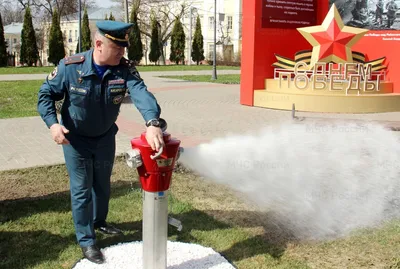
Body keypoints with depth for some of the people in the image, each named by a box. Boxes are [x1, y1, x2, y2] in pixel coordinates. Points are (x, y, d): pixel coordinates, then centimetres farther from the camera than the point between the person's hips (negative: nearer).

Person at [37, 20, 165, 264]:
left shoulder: (125, 69, -20)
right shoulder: (70, 67, -23)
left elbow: (141, 93, -38)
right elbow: (46, 94, -10)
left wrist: (153, 122, -57)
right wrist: (52, 123, -27)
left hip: (105, 137, 3)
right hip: (76, 139, -3)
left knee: (103, 185, 21)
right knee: (82, 190, 3)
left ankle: (99, 221, 48)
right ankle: (86, 241, 19)